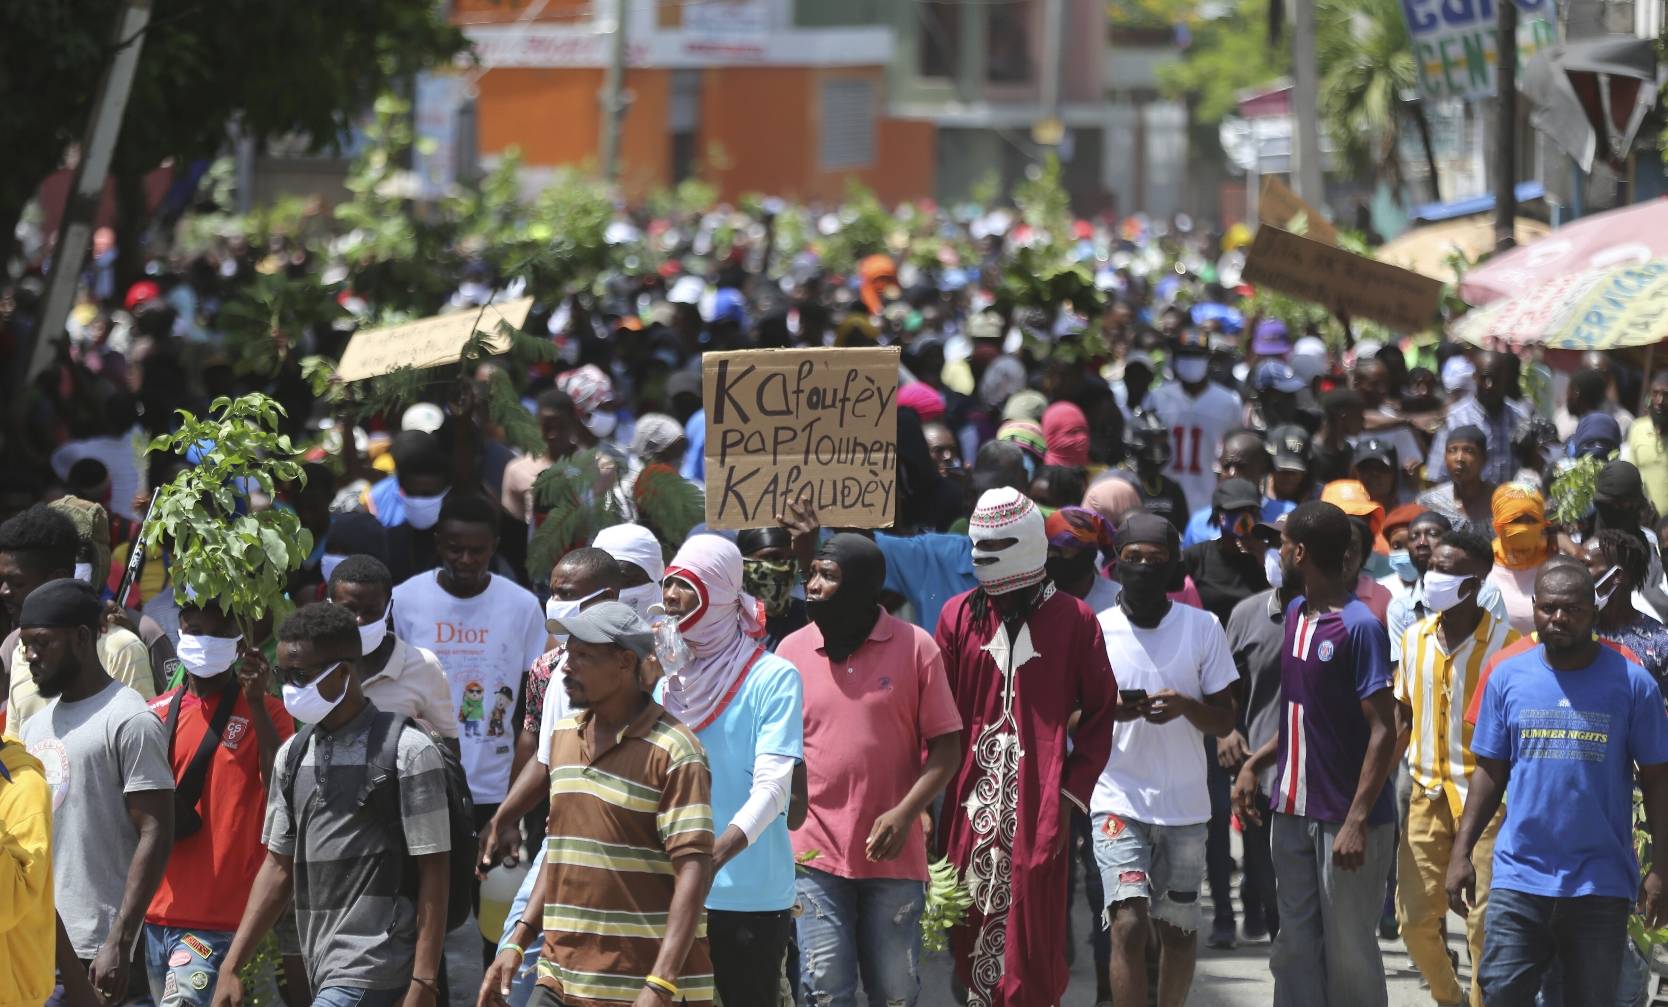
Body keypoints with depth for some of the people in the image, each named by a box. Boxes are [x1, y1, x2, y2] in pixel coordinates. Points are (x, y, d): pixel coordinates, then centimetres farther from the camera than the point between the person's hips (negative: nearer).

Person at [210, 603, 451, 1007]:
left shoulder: (408, 753, -8)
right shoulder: (293, 755, 12)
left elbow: (433, 874, -9)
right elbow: (279, 867, 16)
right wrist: (230, 967, 9)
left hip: (373, 972, -7)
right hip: (322, 972, 7)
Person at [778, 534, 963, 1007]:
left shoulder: (914, 647, -2)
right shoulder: (793, 650, 5)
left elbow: (947, 744, -1)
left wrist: (905, 813, -14)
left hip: (892, 856, -1)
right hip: (815, 854, 1)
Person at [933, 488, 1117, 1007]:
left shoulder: (1074, 621, 3)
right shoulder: (959, 615, 9)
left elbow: (1100, 713, 5)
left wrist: (1072, 793, -3)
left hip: (1040, 805, -2)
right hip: (971, 803, 3)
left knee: (1033, 935, -6)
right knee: (973, 929, 3)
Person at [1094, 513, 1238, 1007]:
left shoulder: (1203, 628, 3)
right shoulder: (1096, 631, 0)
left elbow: (1224, 721, 5)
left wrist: (1186, 706, -16)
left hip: (1185, 804, 2)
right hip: (1119, 798, -2)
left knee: (1178, 930, 10)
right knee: (1129, 924, -15)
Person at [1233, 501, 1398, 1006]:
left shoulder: (1360, 627, -14)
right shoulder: (1295, 615, 11)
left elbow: (1383, 731, -17)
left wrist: (1357, 821, -22)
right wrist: (1255, 763, 8)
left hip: (1345, 820, -8)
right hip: (1294, 813, 8)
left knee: (1349, 955, 0)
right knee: (1296, 950, 10)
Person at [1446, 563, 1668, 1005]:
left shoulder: (1631, 683, -3)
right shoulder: (1507, 677, 4)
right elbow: (1490, 771, 10)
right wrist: (1462, 851, 3)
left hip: (1601, 883, -1)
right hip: (1519, 877, 1)